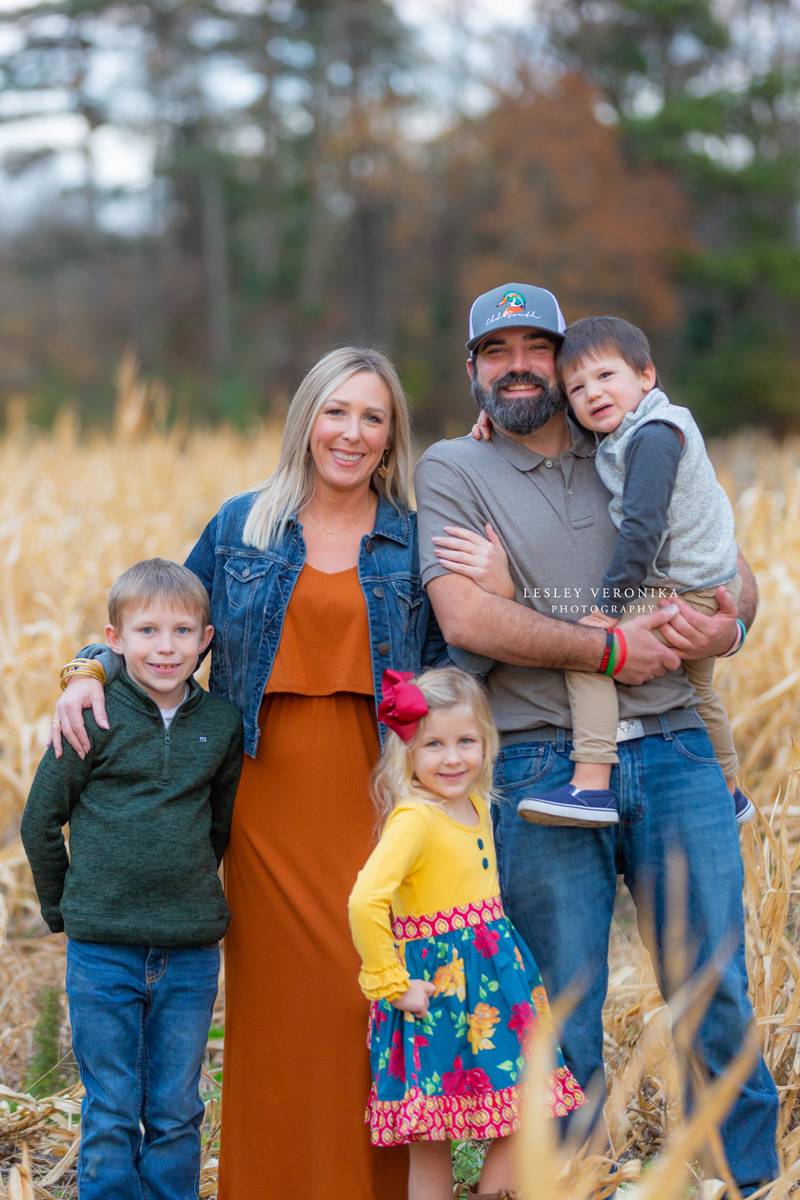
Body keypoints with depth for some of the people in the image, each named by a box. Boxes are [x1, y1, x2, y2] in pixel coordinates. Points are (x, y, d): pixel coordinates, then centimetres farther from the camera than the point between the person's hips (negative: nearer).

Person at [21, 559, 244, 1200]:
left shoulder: (221, 724, 2)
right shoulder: (93, 719, -6)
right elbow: (40, 820, 3)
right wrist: (64, 908, 8)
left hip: (191, 953, 2)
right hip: (102, 951, -2)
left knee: (176, 1115, 10)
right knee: (111, 1116, 5)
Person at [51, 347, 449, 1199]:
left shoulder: (416, 542, 7)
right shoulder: (242, 525, 10)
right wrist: (93, 676, -1)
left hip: (372, 801, -1)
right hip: (267, 800, 1)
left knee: (373, 992, -4)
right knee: (276, 998, 3)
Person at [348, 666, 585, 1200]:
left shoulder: (477, 805, 8)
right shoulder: (413, 819, -18)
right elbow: (365, 902, -30)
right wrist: (390, 985, -22)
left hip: (495, 975, 8)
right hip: (437, 986, -8)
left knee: (524, 1119, 8)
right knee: (431, 1144, 0)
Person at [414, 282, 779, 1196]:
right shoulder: (453, 470, 5)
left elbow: (736, 574, 17)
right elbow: (466, 618, -10)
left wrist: (726, 621, -8)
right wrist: (609, 651, -11)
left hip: (672, 754, 3)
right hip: (542, 768, -3)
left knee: (719, 999, 2)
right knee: (563, 1019, 3)